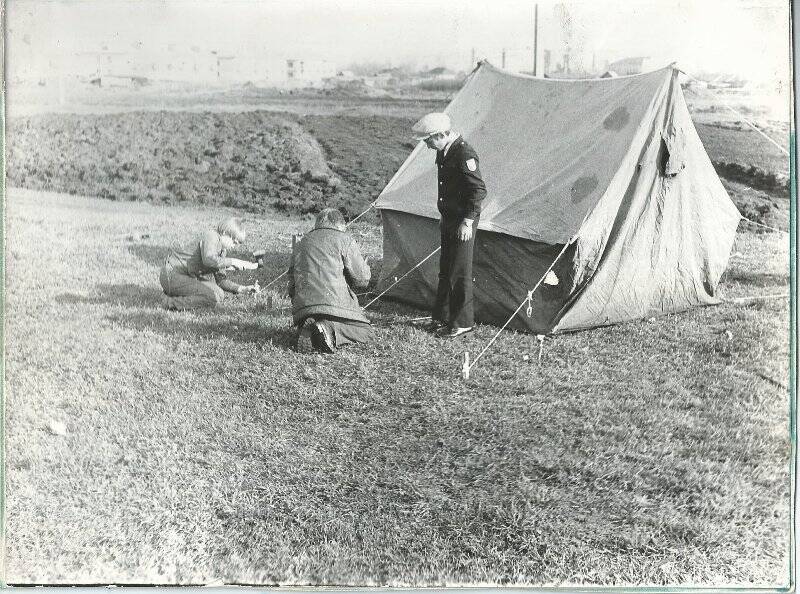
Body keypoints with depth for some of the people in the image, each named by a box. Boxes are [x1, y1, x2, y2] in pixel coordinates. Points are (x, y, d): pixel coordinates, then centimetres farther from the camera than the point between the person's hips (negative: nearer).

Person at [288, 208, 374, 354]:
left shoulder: (301, 243, 22)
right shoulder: (344, 240, 5)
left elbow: (292, 283, 24)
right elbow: (361, 279, 0)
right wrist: (365, 267, 22)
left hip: (302, 306, 5)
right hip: (336, 303, -5)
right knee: (364, 332, 7)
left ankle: (306, 330, -13)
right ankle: (329, 329, -20)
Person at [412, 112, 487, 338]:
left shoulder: (464, 154, -20)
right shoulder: (443, 152, 9)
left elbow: (479, 190, -22)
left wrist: (467, 221, -22)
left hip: (463, 223, -9)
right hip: (449, 220, 9)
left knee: (460, 272, -3)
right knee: (445, 270, 15)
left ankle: (462, 322, 8)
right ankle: (441, 317, 25)